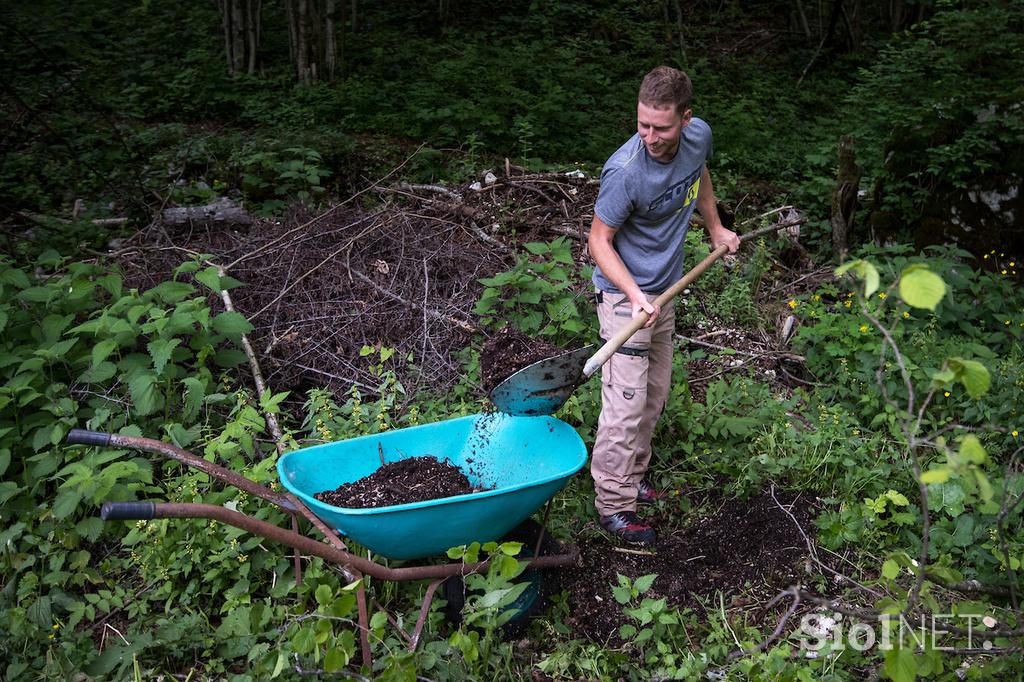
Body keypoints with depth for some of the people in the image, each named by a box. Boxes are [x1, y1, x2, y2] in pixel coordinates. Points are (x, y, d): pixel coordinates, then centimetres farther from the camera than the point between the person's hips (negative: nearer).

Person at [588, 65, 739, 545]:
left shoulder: (699, 136, -8)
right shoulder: (625, 172, -28)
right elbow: (599, 241, -19)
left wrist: (716, 229, 23)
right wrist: (634, 295, -31)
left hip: (665, 290, 7)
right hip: (624, 294, -7)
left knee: (654, 396, 17)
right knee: (626, 401, -7)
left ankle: (631, 477, 34)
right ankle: (614, 505, 5)